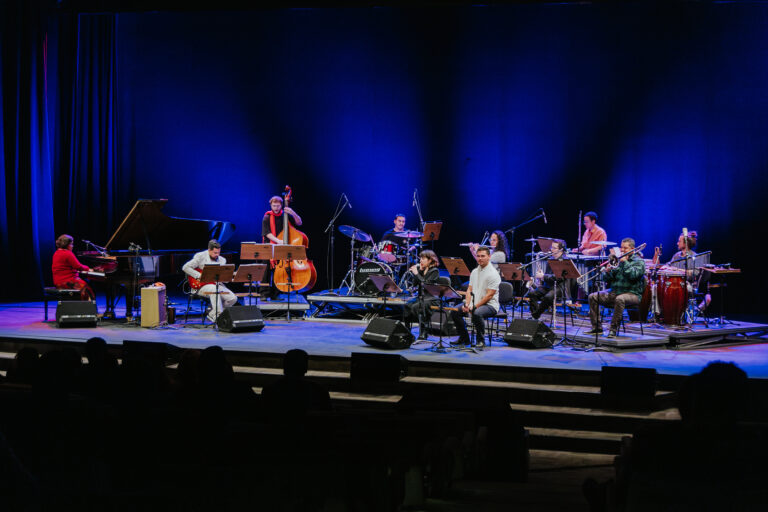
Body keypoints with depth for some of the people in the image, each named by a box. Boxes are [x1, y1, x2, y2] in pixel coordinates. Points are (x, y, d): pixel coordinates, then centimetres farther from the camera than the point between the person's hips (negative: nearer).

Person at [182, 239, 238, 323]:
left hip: (216, 284, 6)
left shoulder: (222, 260, 11)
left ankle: (212, 314, 0)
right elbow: (185, 267, -8)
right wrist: (199, 275, -16)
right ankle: (219, 316, -33)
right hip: (201, 285, -6)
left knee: (232, 298, -16)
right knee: (214, 289, -39)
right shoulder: (200, 256, -4)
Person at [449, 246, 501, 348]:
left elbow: (489, 295, -17)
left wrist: (475, 306, -21)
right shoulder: (474, 272, 13)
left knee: (477, 313, -38)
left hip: (489, 305, -8)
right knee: (454, 311, -8)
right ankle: (464, 338, 5)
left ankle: (481, 340, -19)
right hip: (474, 302, 8)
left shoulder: (493, 274, -12)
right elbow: (469, 290, 12)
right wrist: (467, 304, -6)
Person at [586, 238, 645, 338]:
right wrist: (608, 272, -7)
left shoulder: (639, 262, 2)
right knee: (593, 297, -8)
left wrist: (624, 262, -13)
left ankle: (613, 330, -33)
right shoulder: (618, 260, 17)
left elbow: (633, 275, -19)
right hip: (614, 292, 6)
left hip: (632, 294, -6)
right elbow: (607, 280, 15)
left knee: (619, 299, -39)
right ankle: (597, 328, -7)